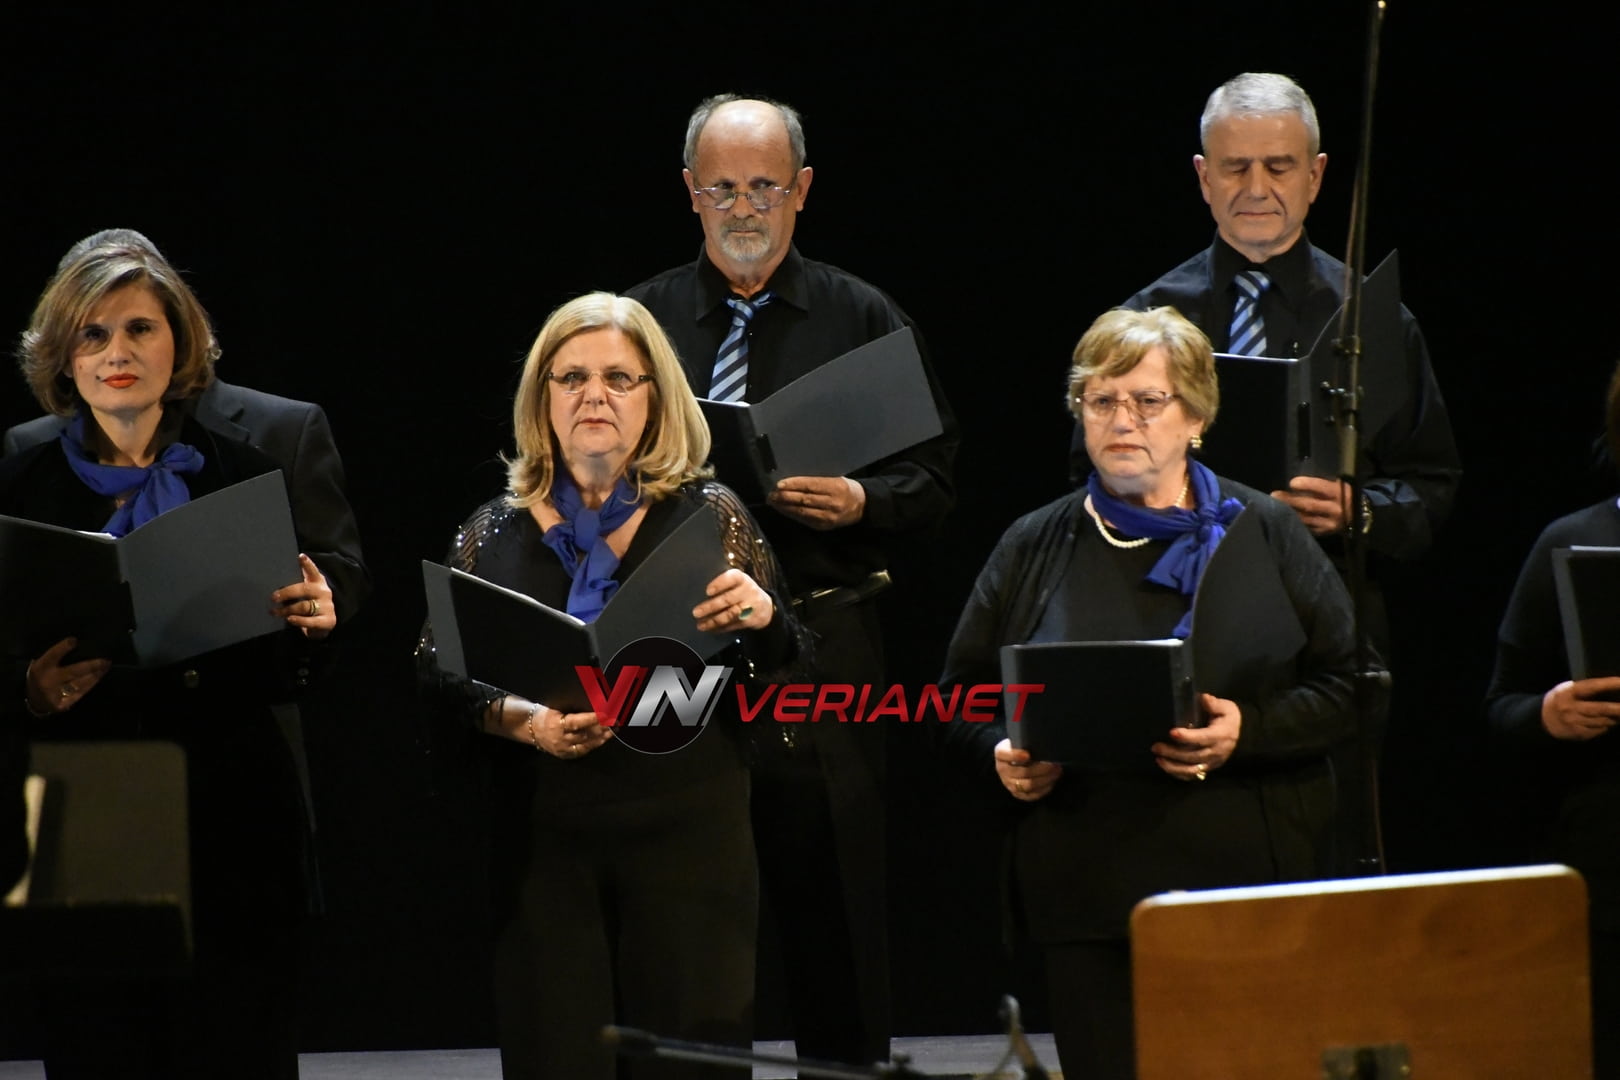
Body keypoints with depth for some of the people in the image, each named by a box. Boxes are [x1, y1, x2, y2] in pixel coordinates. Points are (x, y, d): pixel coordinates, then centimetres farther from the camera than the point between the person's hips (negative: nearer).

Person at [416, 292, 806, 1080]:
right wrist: (522, 721, -13)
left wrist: (761, 616, -19)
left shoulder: (710, 517, 6)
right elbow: (438, 676, 5)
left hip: (687, 836, -1)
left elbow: (785, 674, 3)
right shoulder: (496, 534, 10)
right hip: (542, 842, 1)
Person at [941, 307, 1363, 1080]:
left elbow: (1346, 687, 2)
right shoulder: (1034, 549, 12)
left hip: (1244, 885, -2)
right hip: (1087, 893, 2)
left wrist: (1248, 731, -15)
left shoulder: (1263, 533, 6)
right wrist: (1003, 755, -6)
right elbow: (960, 699, 16)